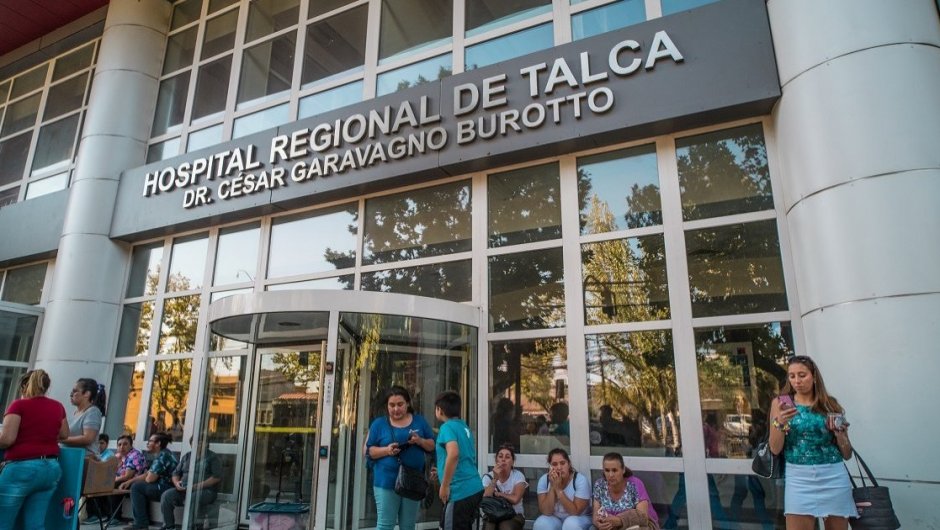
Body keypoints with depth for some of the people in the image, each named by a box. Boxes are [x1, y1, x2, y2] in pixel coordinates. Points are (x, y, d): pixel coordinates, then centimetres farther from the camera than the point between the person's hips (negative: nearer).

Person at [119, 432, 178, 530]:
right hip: (164, 487, 11)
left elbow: (150, 479, -17)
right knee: (137, 486, 19)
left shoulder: (162, 456, -15)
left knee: (136, 487, -9)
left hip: (167, 488, -11)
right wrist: (129, 481, 12)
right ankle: (145, 520, 16)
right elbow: (147, 475, 22)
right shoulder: (159, 455, 17)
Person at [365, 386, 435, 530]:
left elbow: (432, 446, 9)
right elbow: (368, 450, 1)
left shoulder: (419, 421, 8)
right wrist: (386, 450, -17)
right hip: (386, 481, -2)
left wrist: (420, 441, -12)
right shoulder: (379, 423, 3)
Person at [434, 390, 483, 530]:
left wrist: (444, 486, -19)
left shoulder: (447, 426, -9)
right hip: (475, 488, 9)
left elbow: (453, 454, -27)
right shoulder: (464, 427, 16)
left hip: (460, 490, -9)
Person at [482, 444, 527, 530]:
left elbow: (515, 499, -22)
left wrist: (497, 493, -10)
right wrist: (495, 479, -23)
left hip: (514, 515, -1)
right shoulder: (488, 477, 0)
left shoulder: (518, 476, -6)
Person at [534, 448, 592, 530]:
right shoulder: (544, 480, -13)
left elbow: (575, 512, -24)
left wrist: (559, 489, -30)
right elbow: (546, 512, -18)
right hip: (554, 519, 2)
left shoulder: (581, 480, -21)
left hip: (579, 519, -2)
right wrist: (552, 487, -28)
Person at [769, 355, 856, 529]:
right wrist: (779, 422, -18)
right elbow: (775, 449, -2)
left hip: (834, 477, 2)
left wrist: (839, 431, -9)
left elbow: (847, 455, 10)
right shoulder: (781, 403, 3)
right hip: (799, 478, -2)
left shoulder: (830, 405, 7)